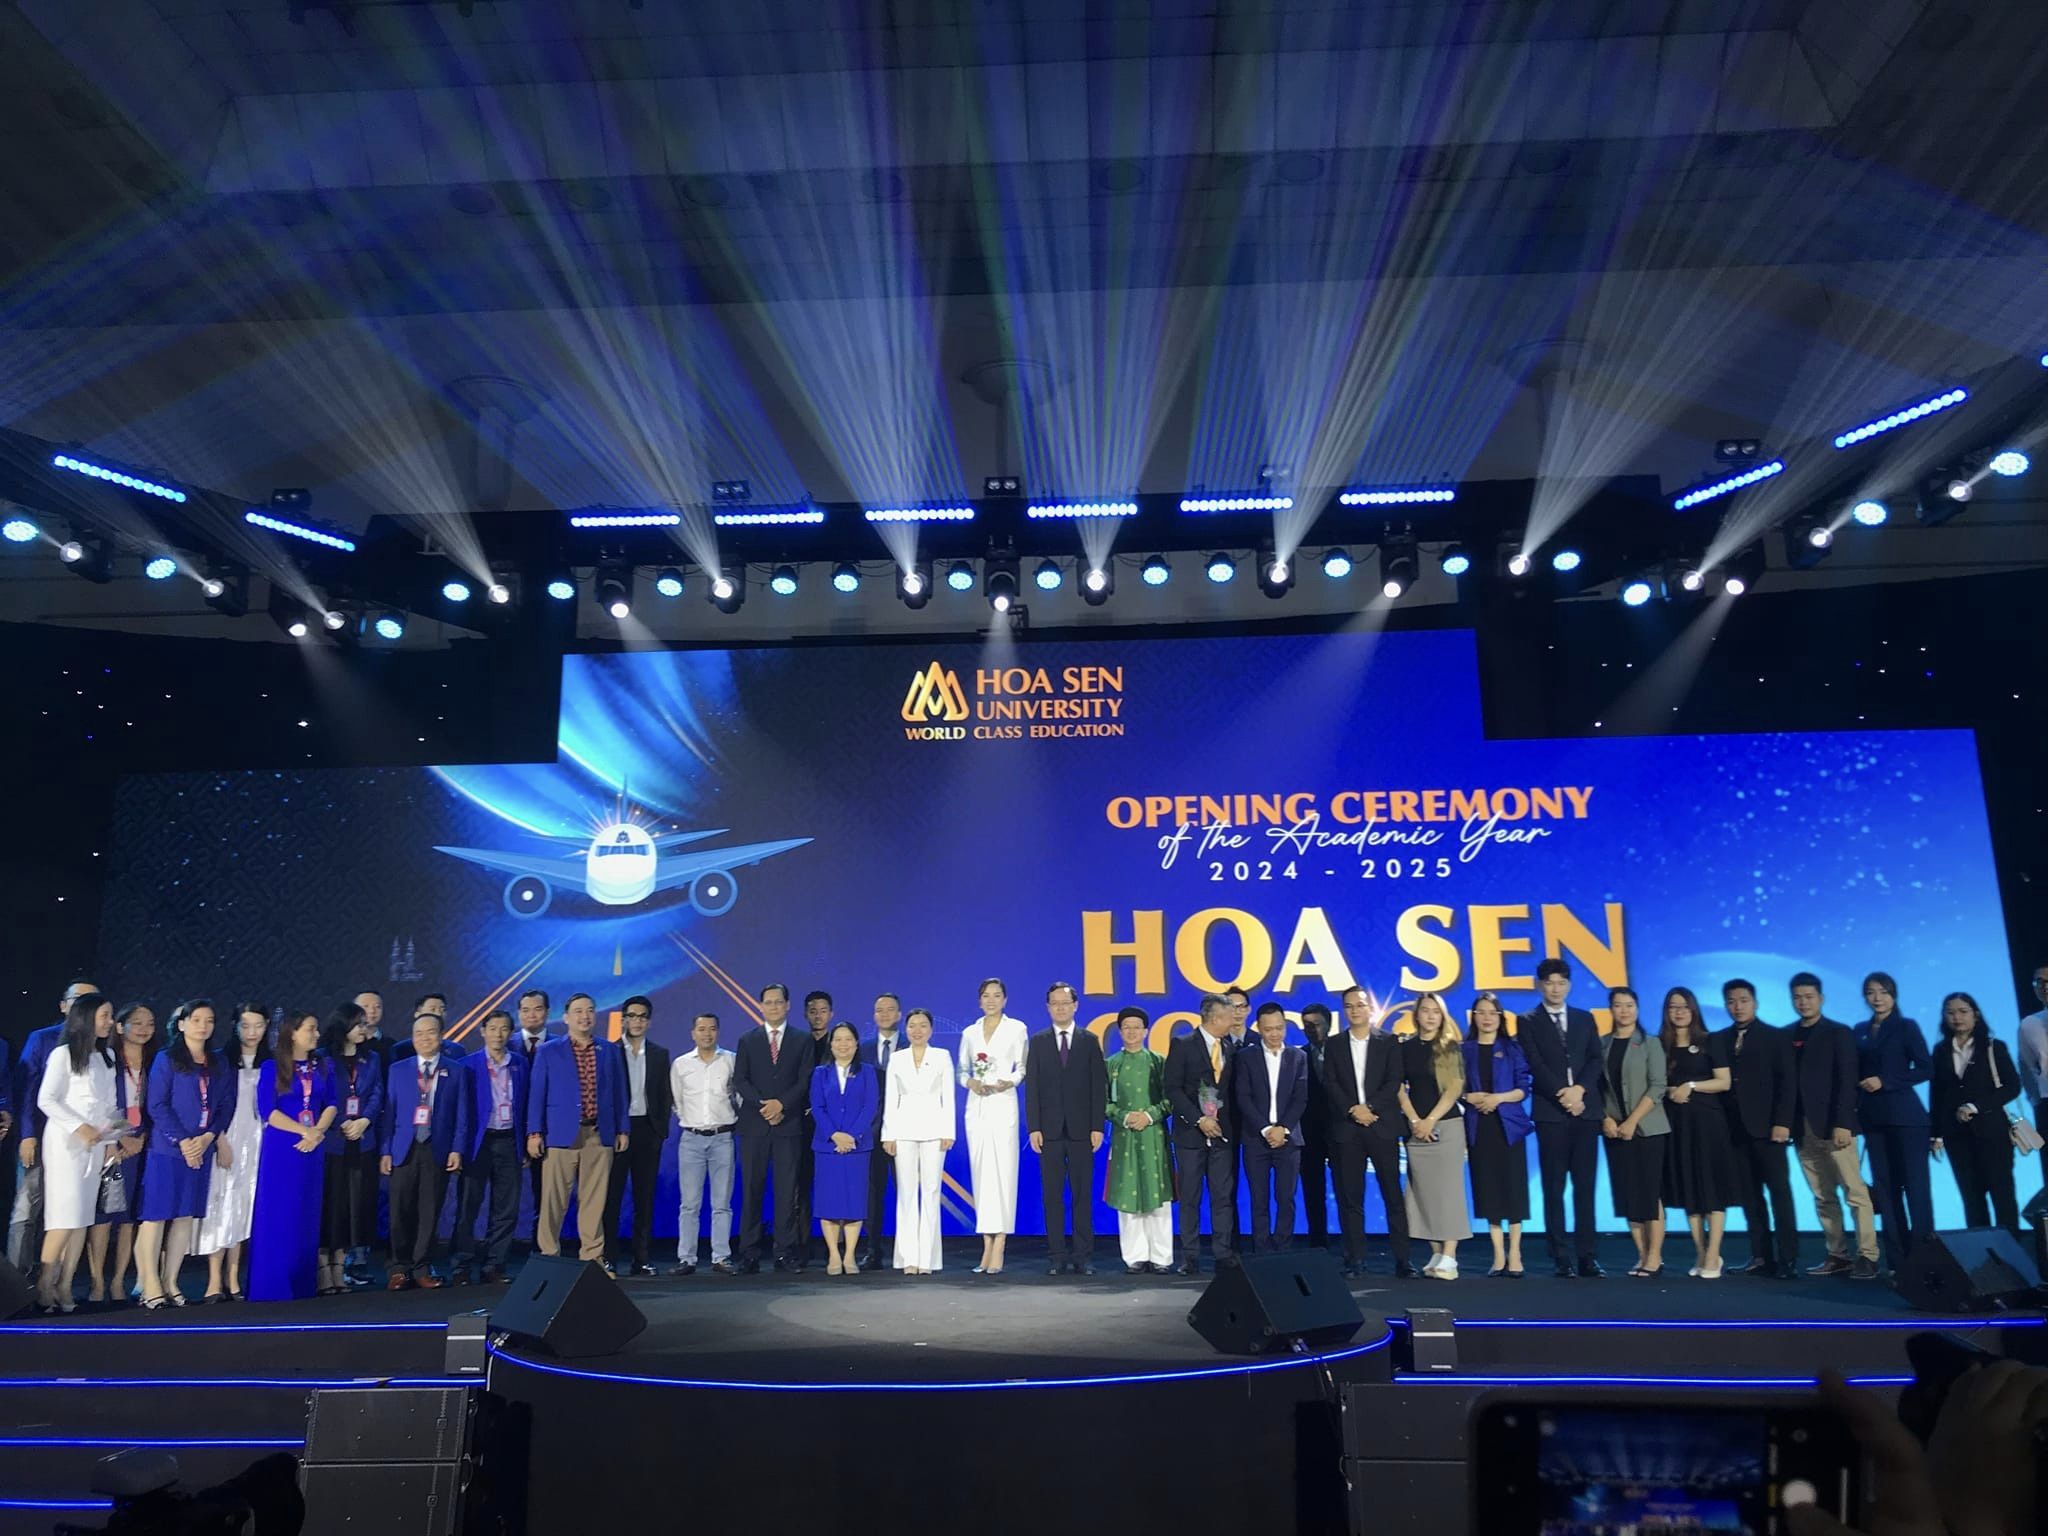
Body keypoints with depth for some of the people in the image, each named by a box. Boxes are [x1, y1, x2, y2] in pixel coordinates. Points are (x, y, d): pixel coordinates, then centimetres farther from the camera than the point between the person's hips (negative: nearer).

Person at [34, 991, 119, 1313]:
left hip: (96, 1143, 6)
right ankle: (44, 1286, -1)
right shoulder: (64, 1054, -5)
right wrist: (80, 1127, -17)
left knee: (84, 1217, 3)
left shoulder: (107, 1055, 13)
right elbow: (45, 1100, -10)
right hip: (66, 1141, -6)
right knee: (65, 1216, -10)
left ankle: (65, 1286, 6)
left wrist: (110, 1137, 4)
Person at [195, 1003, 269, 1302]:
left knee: (243, 1207, 5)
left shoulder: (270, 1062, 9)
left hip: (256, 1143, 3)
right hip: (226, 1140, -3)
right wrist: (220, 1141, -12)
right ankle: (215, 1281, -3)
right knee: (220, 1206, -6)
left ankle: (232, 1278, 10)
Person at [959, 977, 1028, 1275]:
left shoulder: (1017, 1028, 4)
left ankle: (998, 1248, -9)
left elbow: (1023, 1068, 3)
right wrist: (971, 1082, -6)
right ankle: (987, 1247, 6)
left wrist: (1006, 1082, -15)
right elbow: (962, 1071, 15)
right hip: (976, 1105, 4)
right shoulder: (970, 1033, 14)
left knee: (1002, 1171, -9)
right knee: (980, 1171, 2)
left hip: (1003, 1104, -4)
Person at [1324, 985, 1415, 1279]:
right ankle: (1355, 1260, 6)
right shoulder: (1335, 1046, 11)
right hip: (1347, 1128, 1)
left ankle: (1402, 1259, 3)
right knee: (1350, 1197, 1)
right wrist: (1353, 1110, -11)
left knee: (1393, 1195, -1)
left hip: (1382, 1126, -1)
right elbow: (1330, 1084, 2)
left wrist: (1369, 1108, -13)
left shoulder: (1388, 1044, 8)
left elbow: (1394, 1083, -1)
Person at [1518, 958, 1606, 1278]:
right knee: (1554, 1189, 0)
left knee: (1585, 1187, 2)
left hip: (1585, 1110, 3)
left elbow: (1596, 1060, 6)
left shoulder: (1585, 1019, 15)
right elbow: (1535, 1066, -4)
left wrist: (1579, 1089, -10)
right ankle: (1562, 1259, 2)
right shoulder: (1528, 1022, 5)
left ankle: (1588, 1257, 5)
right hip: (1550, 1113, -2)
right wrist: (1563, 1095, -13)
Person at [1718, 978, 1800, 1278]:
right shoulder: (1719, 1040, 11)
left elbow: (1787, 1083, -4)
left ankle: (1788, 1258, -1)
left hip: (1766, 1126, -4)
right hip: (1735, 1128, 4)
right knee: (1750, 1194, 6)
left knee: (1779, 1190, -3)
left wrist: (1782, 1122, -13)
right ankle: (1761, 1256, 9)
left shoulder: (1774, 1037, 2)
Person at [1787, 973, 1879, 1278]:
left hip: (1833, 1125, -4)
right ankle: (1837, 1255, 12)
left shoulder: (1839, 1033, 0)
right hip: (1803, 1129, 4)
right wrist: (1786, 1123, 2)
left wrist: (1842, 1123, -16)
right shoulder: (1788, 1036, 12)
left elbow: (1847, 1081, -8)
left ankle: (1867, 1256, 0)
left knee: (1855, 1192, -4)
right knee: (1823, 1197, 7)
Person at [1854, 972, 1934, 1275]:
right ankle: (1897, 1260, 7)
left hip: (1905, 1117, -5)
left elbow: (1926, 1068, -7)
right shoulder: (1860, 1031, 13)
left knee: (1914, 1185, -4)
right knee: (1886, 1188, 4)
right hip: (1874, 1119, 5)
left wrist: (1885, 1082, -13)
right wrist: (1858, 1100, 2)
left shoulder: (1906, 1027, 0)